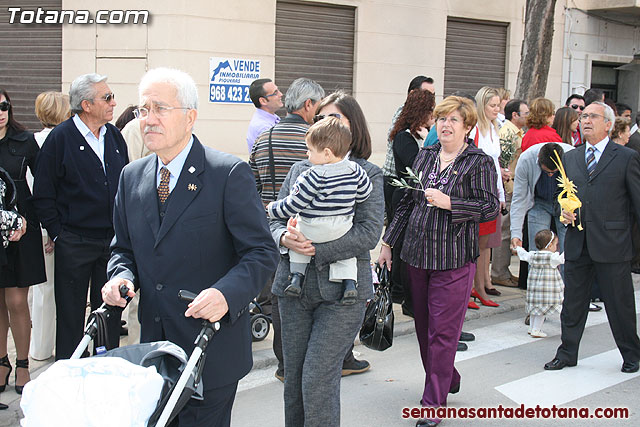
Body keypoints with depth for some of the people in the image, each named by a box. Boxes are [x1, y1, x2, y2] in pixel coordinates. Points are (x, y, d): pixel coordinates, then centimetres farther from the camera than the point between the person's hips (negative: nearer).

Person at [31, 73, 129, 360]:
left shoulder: (114, 136, 7)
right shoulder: (60, 137, -8)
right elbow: (42, 194, -5)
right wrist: (57, 232, -7)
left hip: (113, 240, 4)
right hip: (74, 243, -4)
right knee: (70, 314, 7)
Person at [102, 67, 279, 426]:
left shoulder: (230, 174, -10)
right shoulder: (132, 177, 9)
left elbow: (262, 252, -12)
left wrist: (226, 293, -30)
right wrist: (121, 275, -5)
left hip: (212, 348, -5)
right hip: (153, 344, 6)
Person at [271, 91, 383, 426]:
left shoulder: (368, 174, 0)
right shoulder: (300, 169, 13)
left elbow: (369, 233, -12)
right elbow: (274, 217, 10)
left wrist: (316, 250, -20)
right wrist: (285, 238, -13)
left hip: (342, 289, -4)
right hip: (294, 286, 5)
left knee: (317, 381, -7)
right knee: (293, 378, 11)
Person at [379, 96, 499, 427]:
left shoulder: (479, 162, -5)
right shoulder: (425, 156, 11)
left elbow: (491, 207, -12)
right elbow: (407, 202, 14)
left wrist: (448, 202, -20)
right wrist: (388, 243, 14)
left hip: (454, 259, -6)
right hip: (417, 254, 6)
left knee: (442, 332, -3)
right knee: (423, 326, 15)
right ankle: (447, 381, 36)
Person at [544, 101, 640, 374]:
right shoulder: (570, 158, 13)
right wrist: (564, 212, 0)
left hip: (612, 244, -4)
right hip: (577, 244, 4)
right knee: (573, 303, 11)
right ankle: (567, 354, 25)